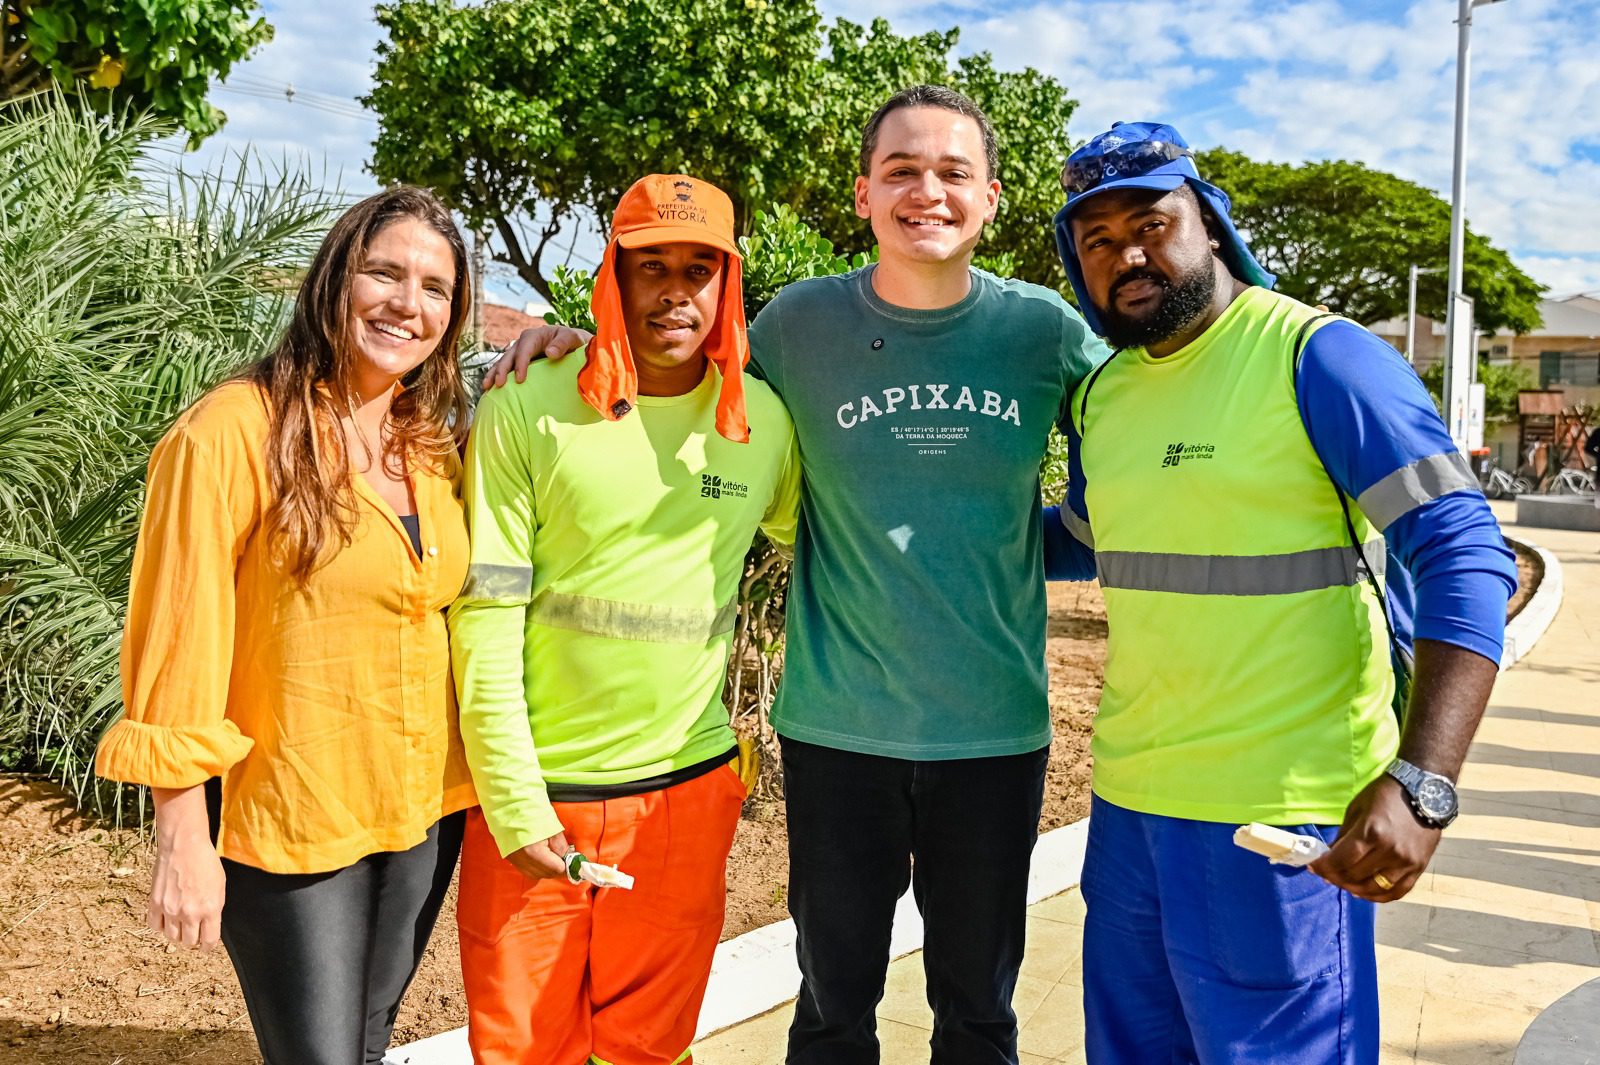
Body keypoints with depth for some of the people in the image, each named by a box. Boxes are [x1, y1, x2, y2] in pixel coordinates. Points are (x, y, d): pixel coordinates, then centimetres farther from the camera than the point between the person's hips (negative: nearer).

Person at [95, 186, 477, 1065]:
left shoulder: (431, 447, 6)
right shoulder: (237, 430, -14)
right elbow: (177, 638, -14)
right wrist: (182, 837, -13)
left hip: (425, 815, 6)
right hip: (291, 826, -6)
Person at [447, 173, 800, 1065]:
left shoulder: (765, 421, 2)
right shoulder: (526, 409, -7)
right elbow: (486, 616, -8)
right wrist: (516, 804, -10)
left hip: (687, 791, 2)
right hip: (536, 796, -2)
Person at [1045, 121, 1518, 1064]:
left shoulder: (1319, 358, -12)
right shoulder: (1100, 394, 9)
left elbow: (1464, 557, -17)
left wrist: (1420, 783, -27)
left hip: (1284, 819, -7)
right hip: (1128, 803, 7)